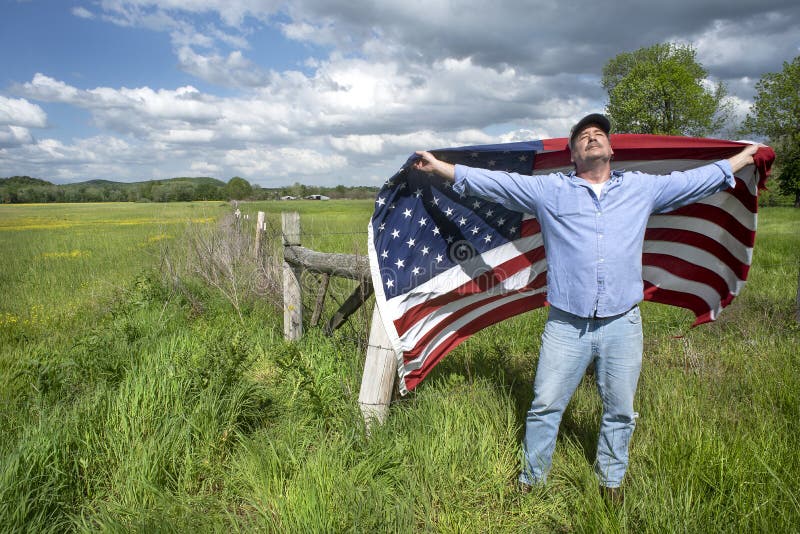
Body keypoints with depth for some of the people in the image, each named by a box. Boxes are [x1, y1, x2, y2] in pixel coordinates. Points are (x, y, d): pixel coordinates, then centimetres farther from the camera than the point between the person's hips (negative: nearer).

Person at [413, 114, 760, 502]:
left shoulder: (642, 188, 11)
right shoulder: (549, 190, 4)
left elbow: (695, 181, 22)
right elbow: (494, 182, 3)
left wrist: (744, 157, 28)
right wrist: (440, 167, 0)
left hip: (622, 324, 2)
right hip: (566, 325, -2)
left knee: (620, 411, 15)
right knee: (545, 406, 5)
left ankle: (611, 479, 39)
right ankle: (531, 479, 26)